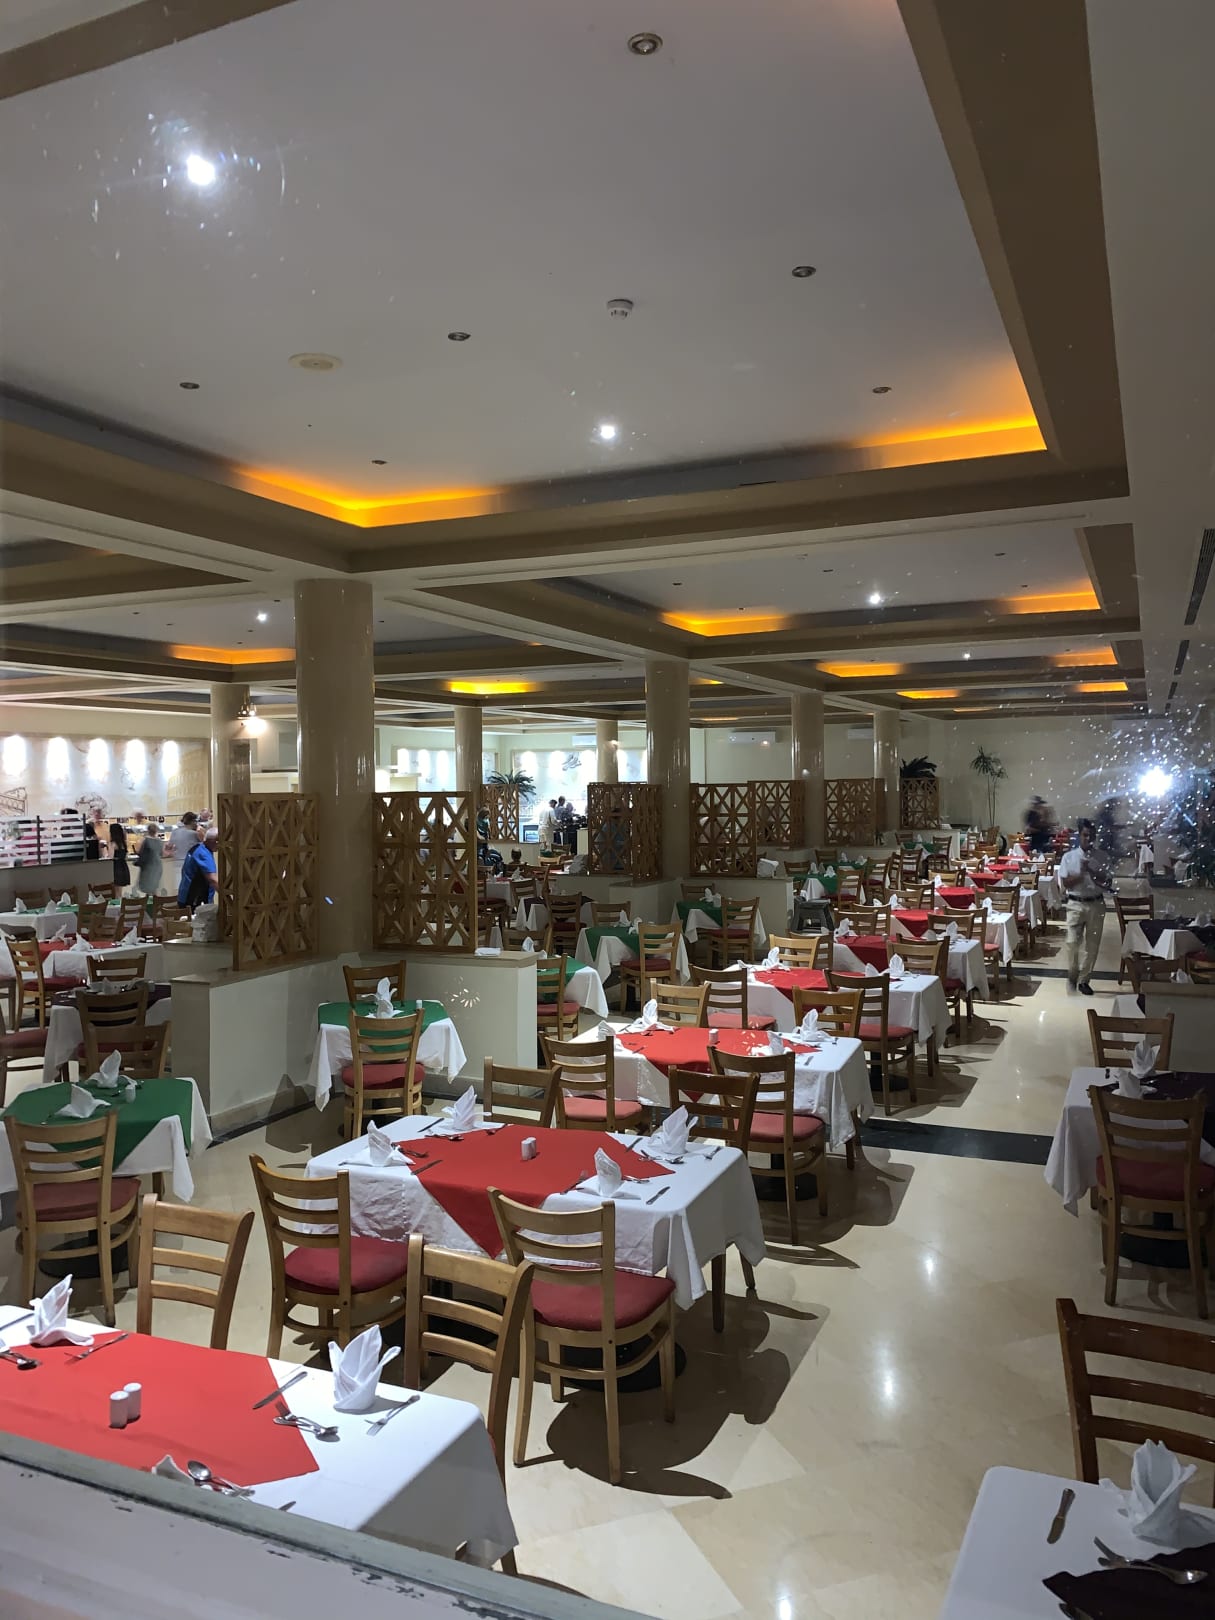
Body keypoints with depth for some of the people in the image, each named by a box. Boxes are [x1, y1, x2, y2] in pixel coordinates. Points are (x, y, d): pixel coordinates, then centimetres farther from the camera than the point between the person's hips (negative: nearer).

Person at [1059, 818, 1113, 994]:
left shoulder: (1102, 857, 1)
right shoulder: (1069, 857, -2)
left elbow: (1108, 883, -3)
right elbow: (1065, 883, -8)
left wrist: (1092, 872, -17)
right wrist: (1081, 873, -21)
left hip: (1096, 904, 2)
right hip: (1076, 904, -2)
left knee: (1092, 944, 6)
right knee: (1073, 942, -9)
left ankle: (1083, 980, 18)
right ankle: (1072, 976, 13)